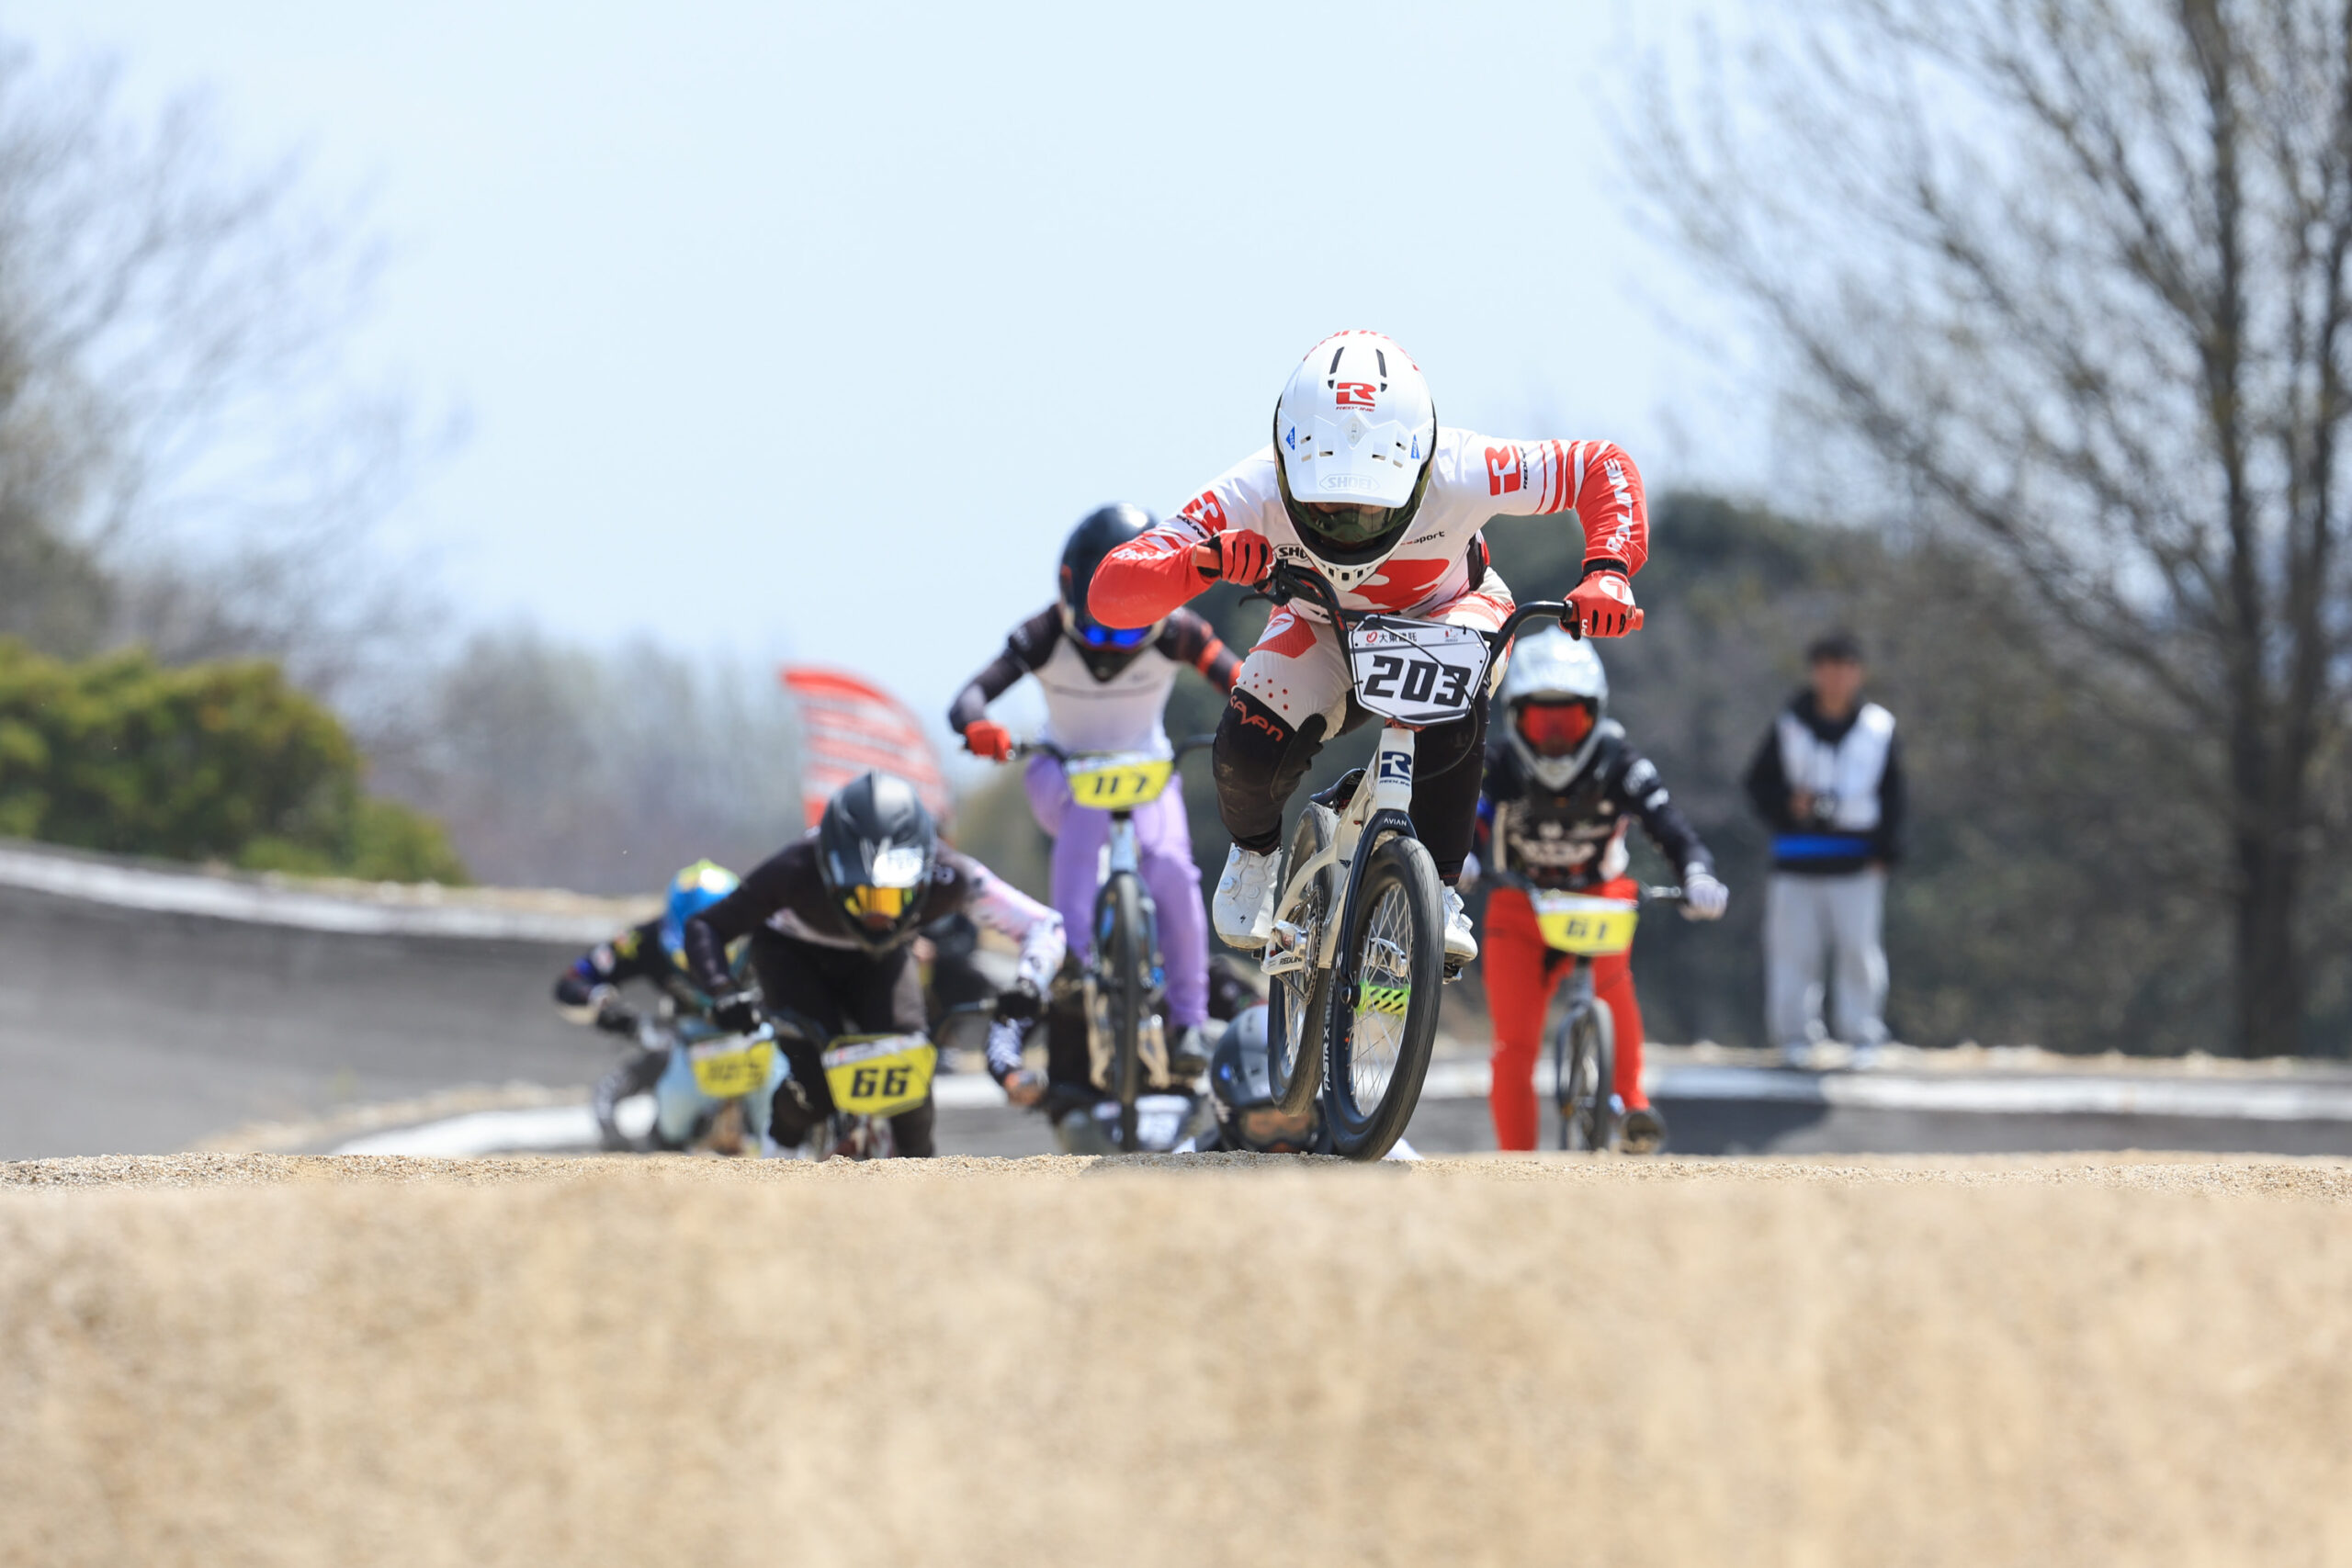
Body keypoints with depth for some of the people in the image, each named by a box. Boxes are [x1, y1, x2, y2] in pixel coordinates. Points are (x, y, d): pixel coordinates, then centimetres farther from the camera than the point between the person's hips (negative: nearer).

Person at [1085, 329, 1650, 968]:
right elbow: (1110, 596, -40)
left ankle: (1438, 891, -14)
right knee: (1248, 753, -26)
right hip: (1324, 626, 1)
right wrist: (1201, 561, -61)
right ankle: (1254, 849, 11)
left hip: (1443, 614, -1)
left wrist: (1608, 573, -42)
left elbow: (1602, 466, -24)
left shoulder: (1458, 474, -38)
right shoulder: (1256, 493, -37)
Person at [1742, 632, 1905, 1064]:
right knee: (1793, 948, -1)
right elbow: (1759, 783, 12)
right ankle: (1795, 1033, 6)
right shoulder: (1789, 728, 8)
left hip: (1858, 860, -1)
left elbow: (1892, 796, 10)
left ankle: (1862, 1033, 4)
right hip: (1797, 861, 1)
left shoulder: (1878, 729, 8)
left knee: (1858, 948, -3)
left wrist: (1884, 850, 0)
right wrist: (1788, 804, -8)